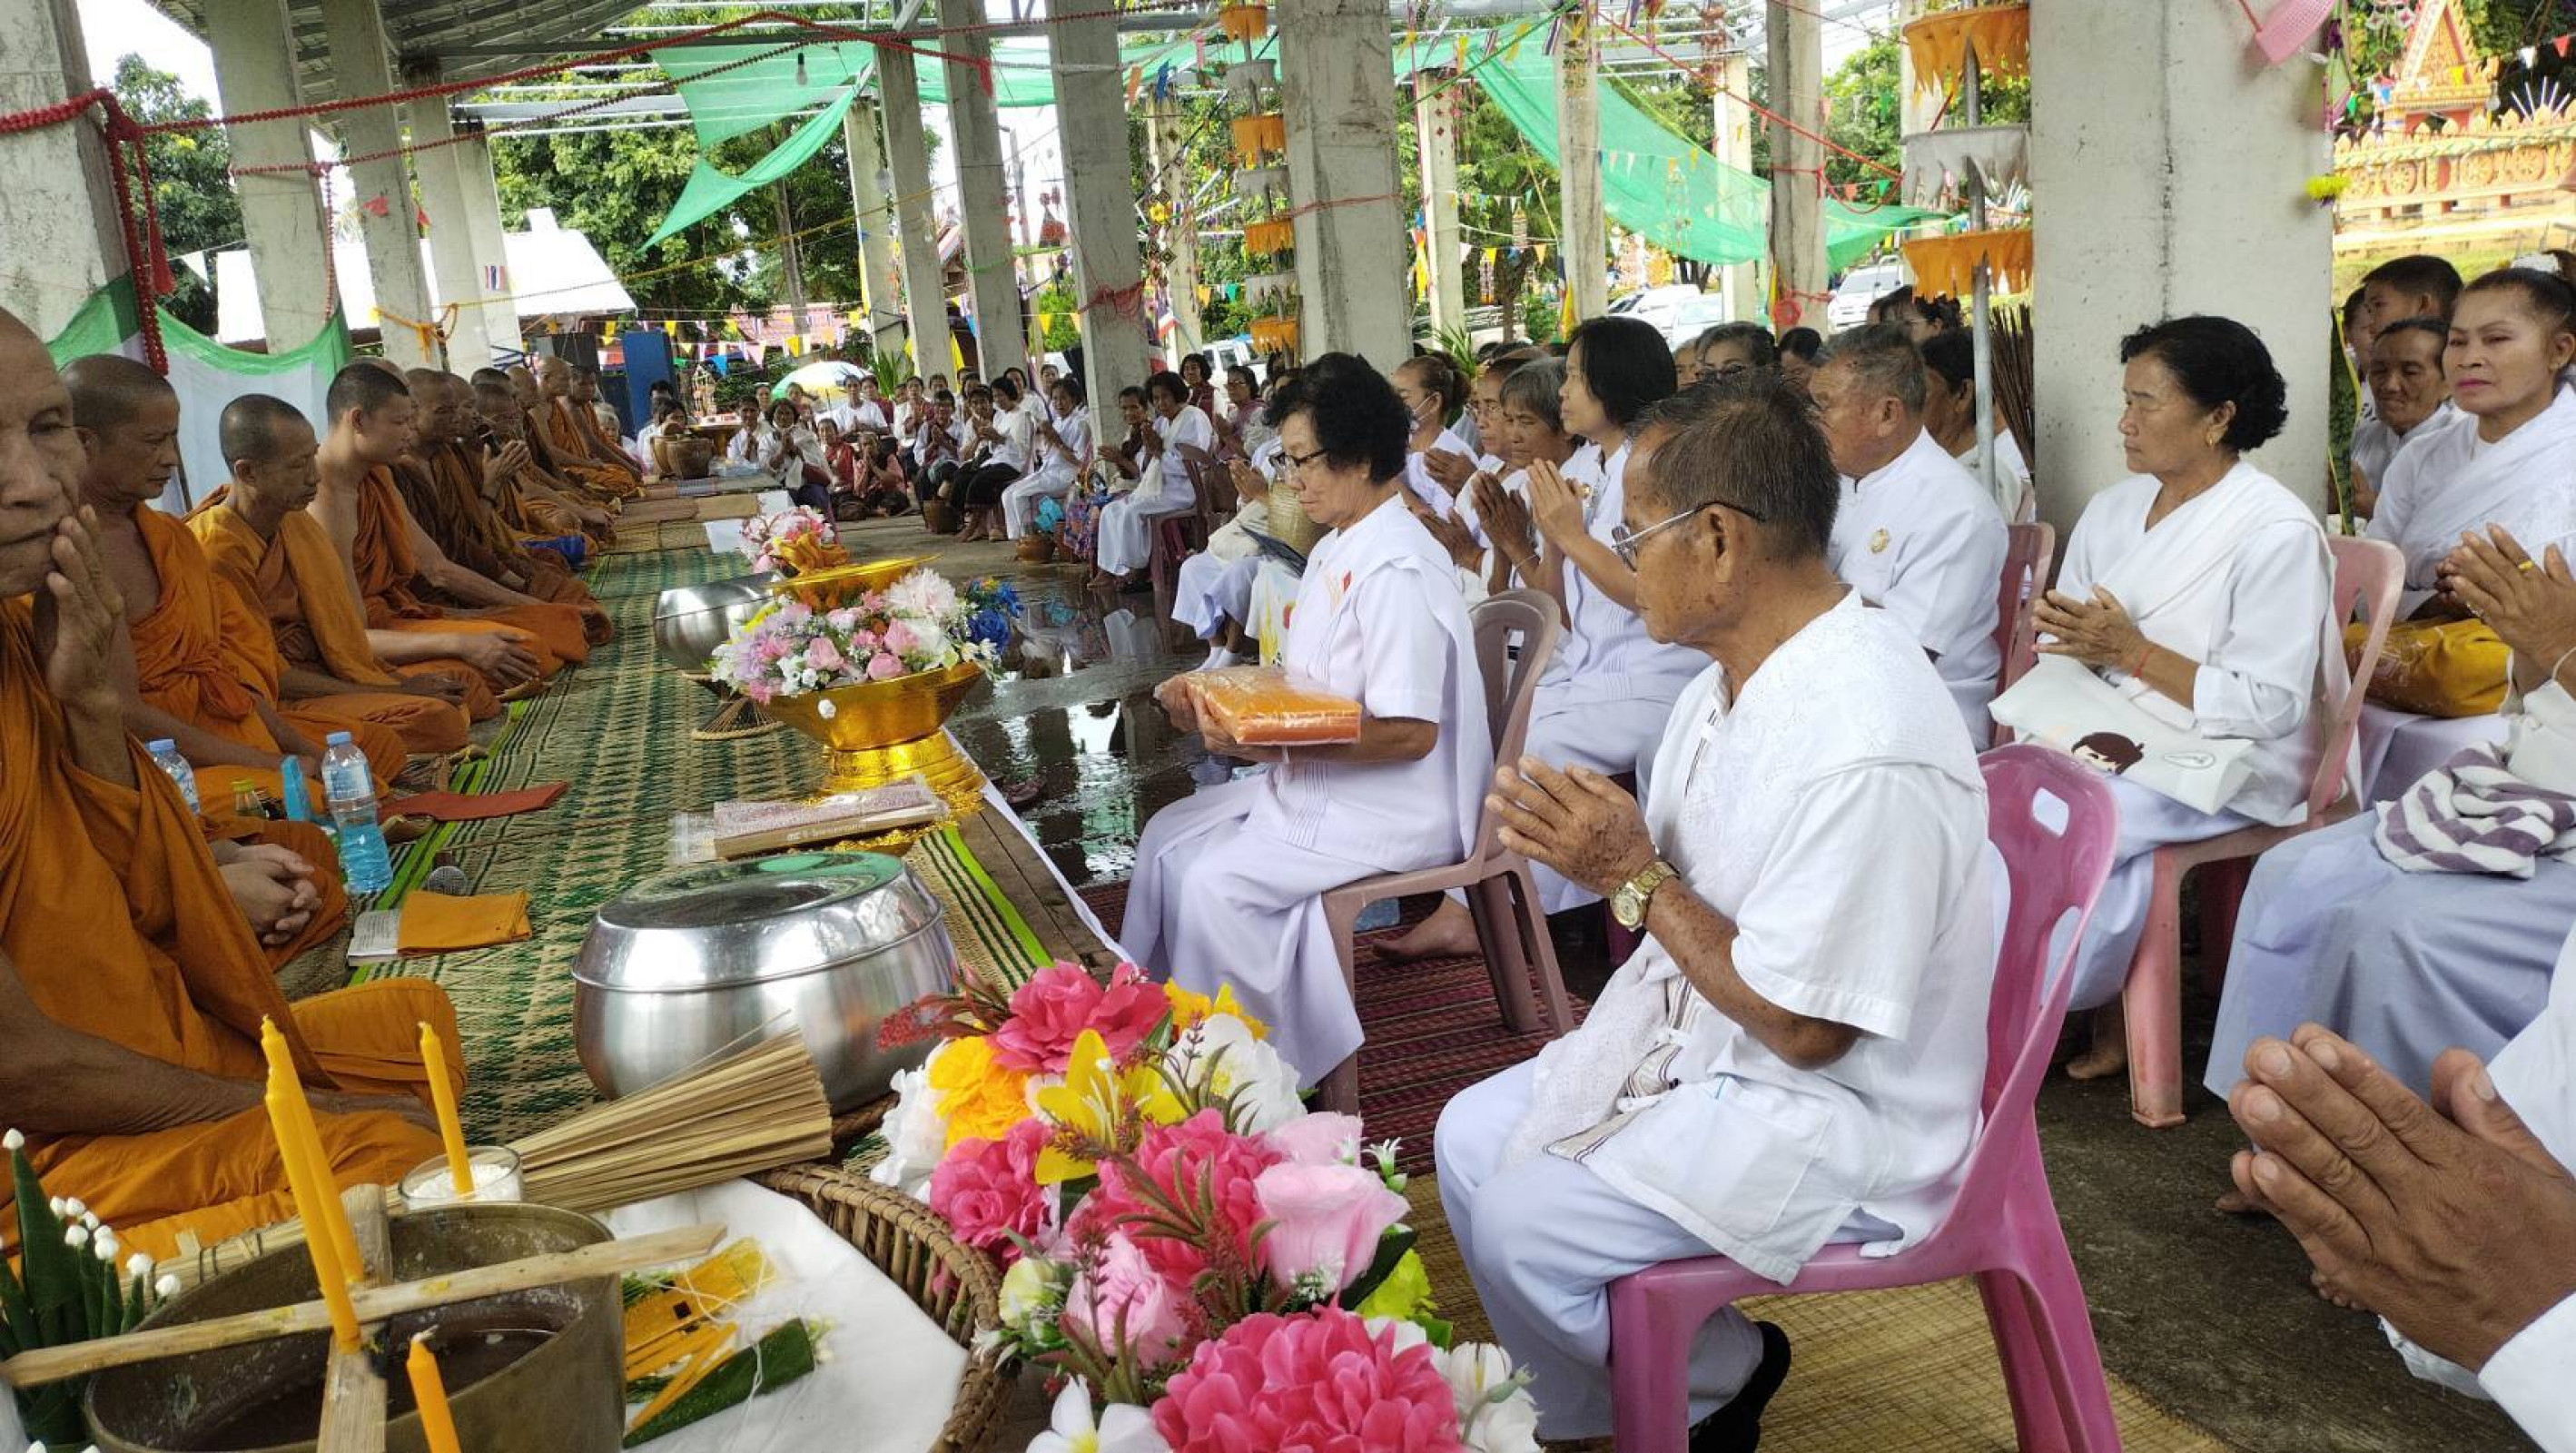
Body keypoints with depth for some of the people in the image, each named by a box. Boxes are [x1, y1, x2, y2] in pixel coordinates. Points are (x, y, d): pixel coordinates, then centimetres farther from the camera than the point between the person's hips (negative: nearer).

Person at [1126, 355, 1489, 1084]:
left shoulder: (1395, 570, -22)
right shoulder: (1336, 550, 9)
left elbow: (1410, 732, -27)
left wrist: (1269, 740, -29)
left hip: (1392, 807, -10)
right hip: (1319, 781, 10)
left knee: (1215, 885, -19)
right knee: (1169, 836, 8)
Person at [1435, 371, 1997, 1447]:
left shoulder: (1863, 747, -31)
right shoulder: (1740, 667, -1)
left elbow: (1803, 1026, -26)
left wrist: (1634, 877, -23)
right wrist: (1590, 842, -8)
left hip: (1835, 1113, -9)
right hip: (1701, 1037, 9)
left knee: (1520, 1229, -13)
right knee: (1470, 1139, 10)